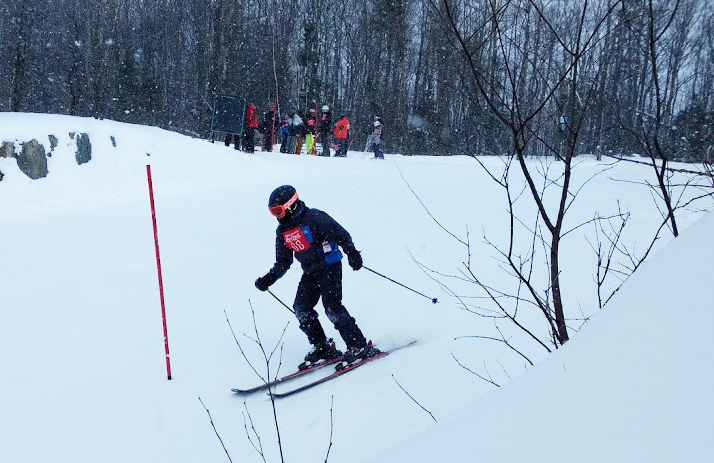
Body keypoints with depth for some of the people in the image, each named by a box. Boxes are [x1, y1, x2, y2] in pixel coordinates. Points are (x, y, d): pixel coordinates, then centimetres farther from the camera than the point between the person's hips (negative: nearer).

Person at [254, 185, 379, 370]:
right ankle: (323, 348, 8)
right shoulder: (282, 231, 8)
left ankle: (360, 346, -10)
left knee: (332, 306, -17)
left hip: (329, 267, -8)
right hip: (310, 273, 8)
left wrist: (351, 252, -30)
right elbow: (283, 262, 14)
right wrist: (268, 279, 1)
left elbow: (341, 234, -15)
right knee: (301, 308, -4)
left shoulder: (313, 218, -14)